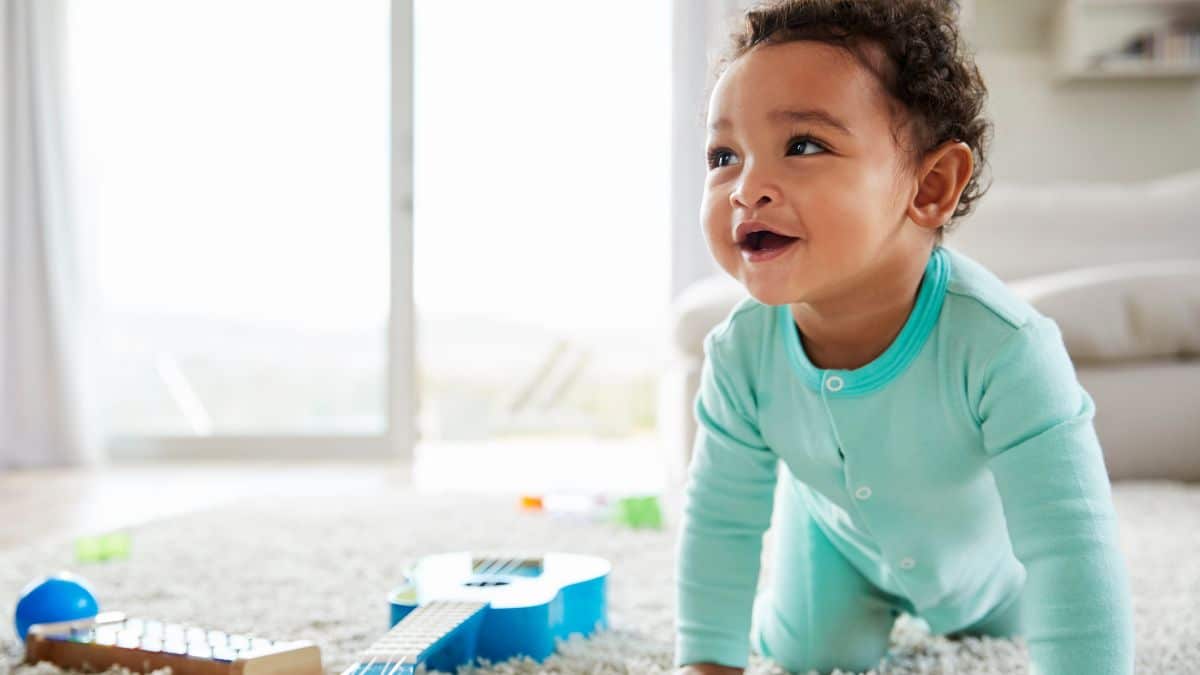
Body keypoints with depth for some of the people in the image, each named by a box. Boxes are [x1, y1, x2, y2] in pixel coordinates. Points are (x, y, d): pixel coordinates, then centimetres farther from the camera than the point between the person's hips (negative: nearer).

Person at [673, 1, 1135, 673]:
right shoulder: (742, 352, -32)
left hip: (988, 554, -1)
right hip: (842, 538, 1)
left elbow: (1069, 549, -42)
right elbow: (722, 519, -18)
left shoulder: (1001, 346, -45)